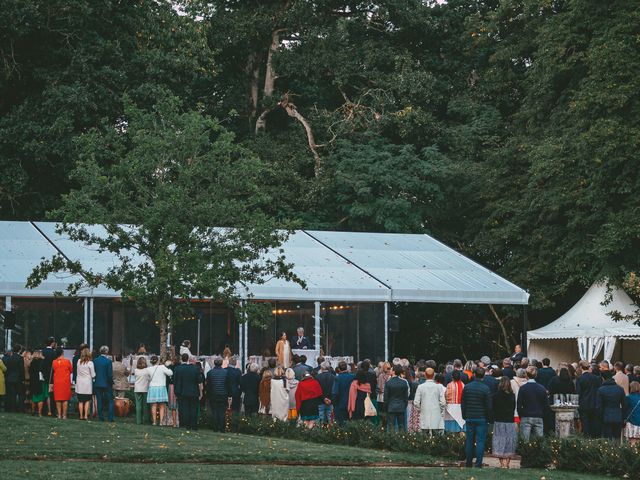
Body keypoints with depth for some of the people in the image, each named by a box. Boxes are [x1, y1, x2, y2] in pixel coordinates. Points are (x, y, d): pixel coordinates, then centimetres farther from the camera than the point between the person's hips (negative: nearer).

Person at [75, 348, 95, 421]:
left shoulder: (79, 361, -1)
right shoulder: (90, 363, -10)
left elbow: (77, 372, 9)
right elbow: (93, 375, -6)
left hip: (79, 384, 3)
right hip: (87, 383, -3)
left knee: (80, 401, 8)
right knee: (87, 401, 6)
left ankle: (81, 416, 9)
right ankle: (86, 415, 0)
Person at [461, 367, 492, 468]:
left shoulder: (467, 387, 1)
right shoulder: (485, 389, -10)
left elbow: (462, 404, 7)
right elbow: (489, 406, -7)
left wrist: (464, 416, 15)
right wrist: (489, 418, 4)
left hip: (469, 418, 3)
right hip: (481, 419, -3)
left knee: (469, 441, 10)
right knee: (480, 441, -1)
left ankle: (468, 463, 14)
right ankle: (478, 463, -5)